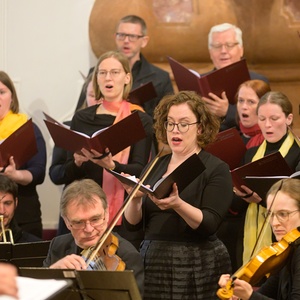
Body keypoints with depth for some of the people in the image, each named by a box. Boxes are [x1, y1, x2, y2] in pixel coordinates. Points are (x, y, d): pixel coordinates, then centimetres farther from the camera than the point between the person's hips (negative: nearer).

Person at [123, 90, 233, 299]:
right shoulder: (155, 167, 10)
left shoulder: (216, 169, -3)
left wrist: (177, 205, -30)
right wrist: (135, 199, -14)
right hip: (152, 262, 4)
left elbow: (209, 225, -14)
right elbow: (132, 223, 6)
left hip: (197, 268, -4)